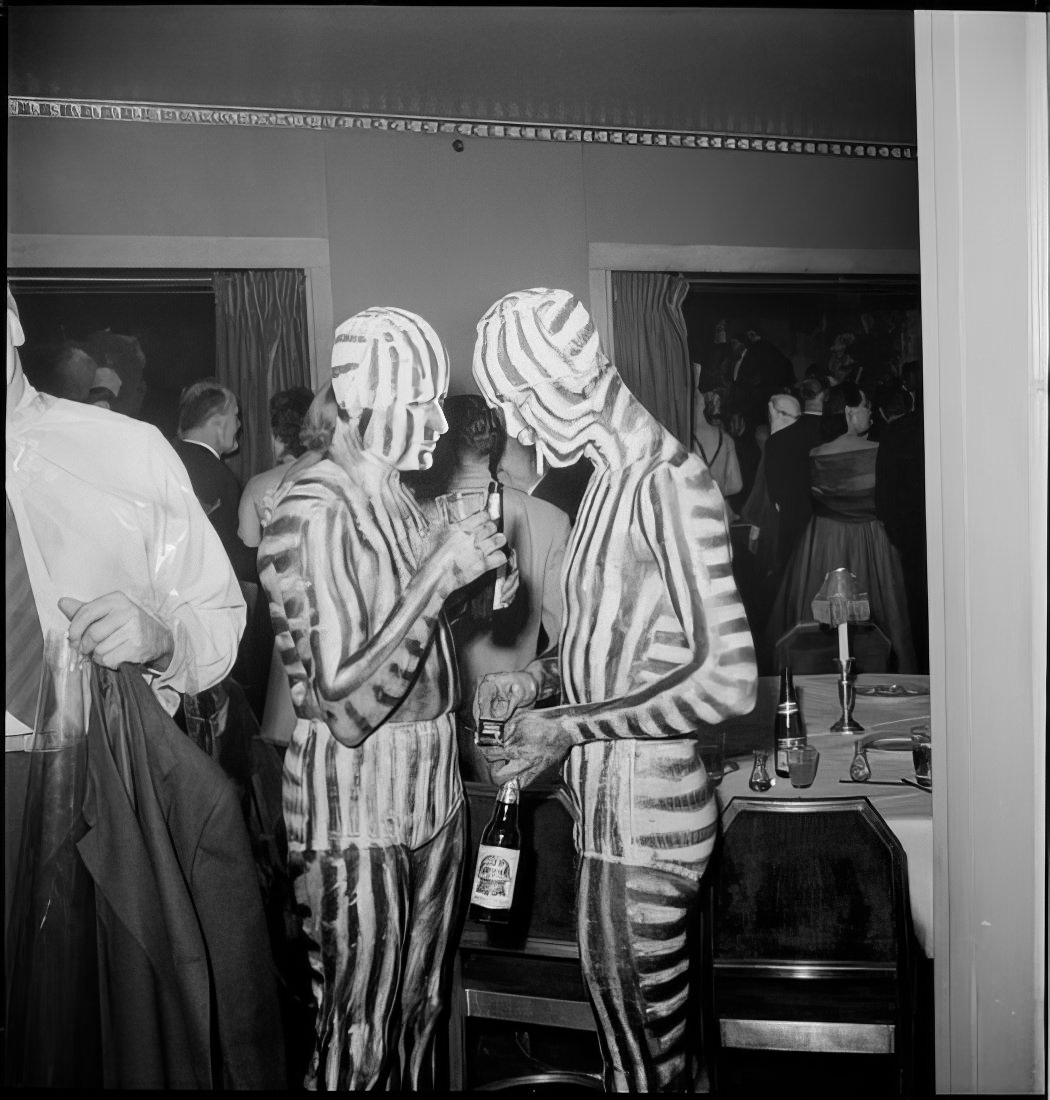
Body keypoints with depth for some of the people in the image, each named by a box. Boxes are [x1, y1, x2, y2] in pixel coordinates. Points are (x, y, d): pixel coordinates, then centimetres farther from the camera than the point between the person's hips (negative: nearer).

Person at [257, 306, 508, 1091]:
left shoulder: (399, 500, 6)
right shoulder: (313, 514, -18)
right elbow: (344, 707, -24)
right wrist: (438, 575, -24)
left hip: (432, 792, 7)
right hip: (356, 811, -7)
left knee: (421, 1014, 20)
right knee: (358, 1044, 8)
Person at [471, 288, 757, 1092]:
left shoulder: (670, 482, -17)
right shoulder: (612, 481, 10)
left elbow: (727, 678, -22)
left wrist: (571, 725, -17)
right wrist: (538, 678, 5)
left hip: (642, 824, -8)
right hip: (611, 810, 8)